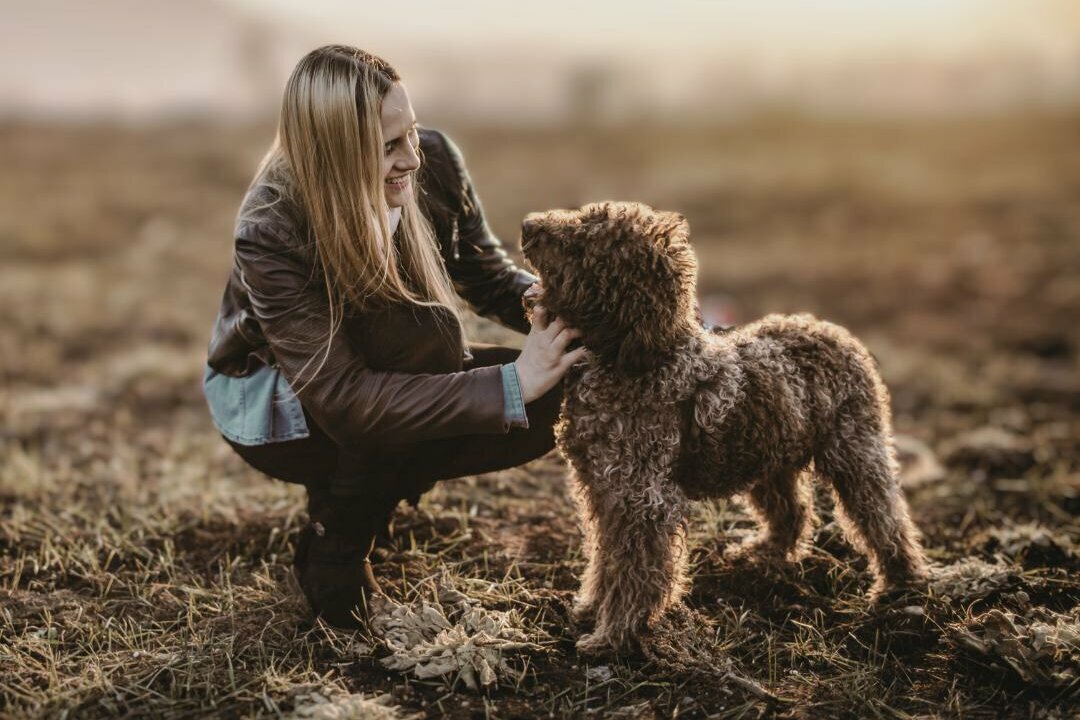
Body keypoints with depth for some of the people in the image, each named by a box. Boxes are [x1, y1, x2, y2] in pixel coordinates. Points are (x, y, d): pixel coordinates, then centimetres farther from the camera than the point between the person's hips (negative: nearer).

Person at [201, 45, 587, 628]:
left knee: (554, 401, -13)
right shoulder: (268, 234, -33)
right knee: (426, 330, -35)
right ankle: (334, 560, -15)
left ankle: (343, 496, 4)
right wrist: (510, 384, -43)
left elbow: (489, 278, -6)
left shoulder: (433, 161, -19)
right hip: (275, 405, -6)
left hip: (387, 369, 6)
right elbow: (345, 402, -37)